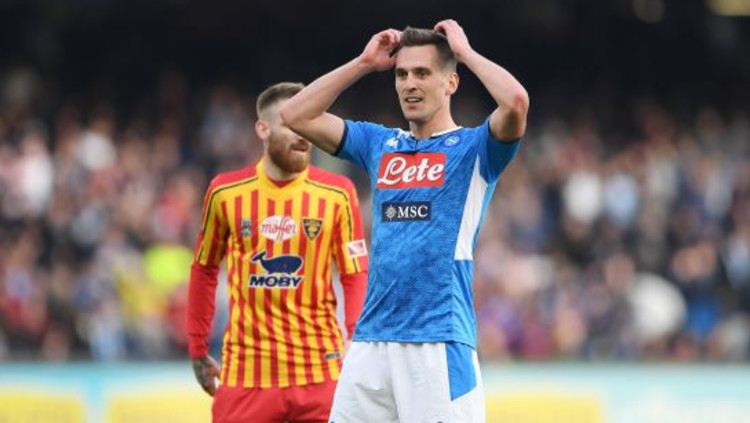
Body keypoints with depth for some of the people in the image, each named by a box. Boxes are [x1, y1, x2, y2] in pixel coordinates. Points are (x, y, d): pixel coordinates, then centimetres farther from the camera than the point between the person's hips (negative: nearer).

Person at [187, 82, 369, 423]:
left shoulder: (337, 194, 0)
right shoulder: (225, 192, 3)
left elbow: (356, 276, 0)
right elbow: (204, 269, 15)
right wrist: (197, 349, 15)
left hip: (320, 370, -1)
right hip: (245, 372, 1)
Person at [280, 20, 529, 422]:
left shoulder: (474, 148, 2)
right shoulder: (380, 144, 17)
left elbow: (516, 102, -19)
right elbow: (295, 115, 15)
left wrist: (465, 51, -4)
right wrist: (364, 63, 12)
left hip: (440, 342, -5)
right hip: (371, 340, 5)